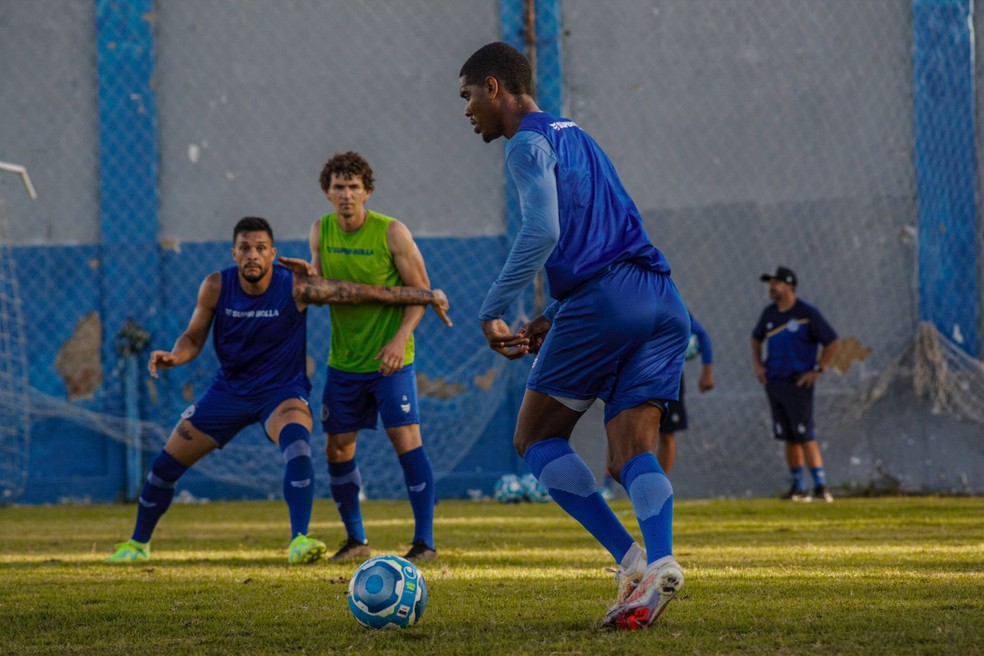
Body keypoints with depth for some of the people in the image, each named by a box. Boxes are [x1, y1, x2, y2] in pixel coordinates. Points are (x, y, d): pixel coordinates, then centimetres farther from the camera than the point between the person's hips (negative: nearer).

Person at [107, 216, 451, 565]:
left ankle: (300, 541, -39)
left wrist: (427, 297, -19)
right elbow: (194, 338, 0)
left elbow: (367, 292, -19)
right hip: (229, 389, 3)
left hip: (281, 390, -3)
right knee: (165, 464, 5)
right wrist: (172, 358, -23)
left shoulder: (297, 287, -21)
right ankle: (137, 543, 29)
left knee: (297, 440, -37)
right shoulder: (216, 287, -13)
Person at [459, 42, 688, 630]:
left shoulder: (528, 143, 0)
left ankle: (631, 557, -10)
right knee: (632, 450, 0)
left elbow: (542, 232, -15)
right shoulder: (576, 138, 29)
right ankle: (659, 562, -26)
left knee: (536, 438, 5)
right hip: (664, 300, 8)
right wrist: (552, 320, 26)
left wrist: (493, 313, -9)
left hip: (603, 300, -8)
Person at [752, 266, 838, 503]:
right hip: (774, 383, 6)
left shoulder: (807, 313, -9)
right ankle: (798, 487, 14)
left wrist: (818, 370, -11)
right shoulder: (769, 314, 10)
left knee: (805, 435, -13)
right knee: (789, 437, 9)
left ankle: (821, 485, -13)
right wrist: (757, 364, 14)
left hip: (798, 384, -6)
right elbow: (756, 338, 28)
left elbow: (831, 342, -7)